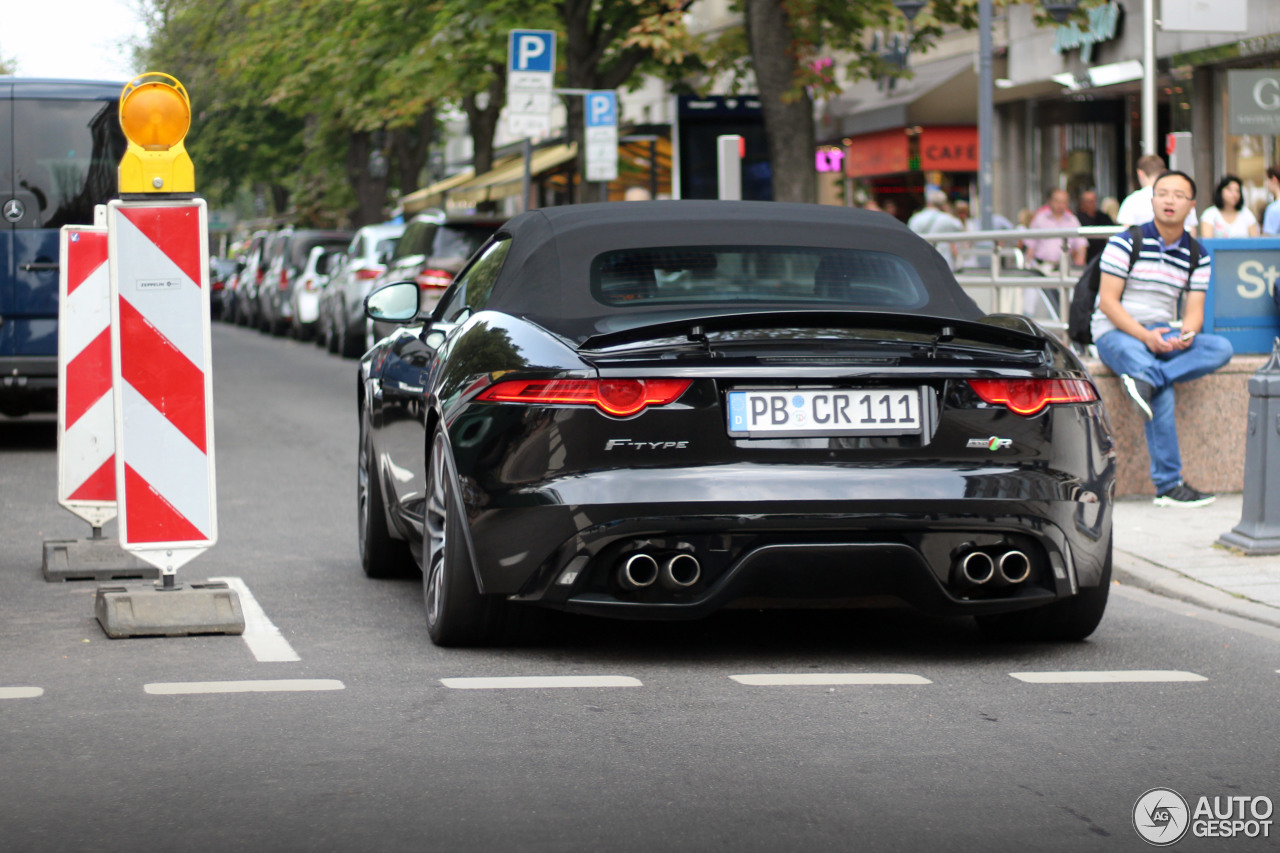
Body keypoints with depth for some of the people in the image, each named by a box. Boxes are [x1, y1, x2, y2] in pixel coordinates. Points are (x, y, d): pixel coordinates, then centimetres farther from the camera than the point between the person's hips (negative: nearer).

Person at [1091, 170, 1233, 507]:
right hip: (1116, 332, -5)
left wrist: (1186, 335, -21)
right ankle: (1168, 485, -33)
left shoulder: (1197, 256, 9)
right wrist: (1145, 336, -23)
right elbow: (1107, 301, -10)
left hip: (1162, 335, 5)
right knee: (1163, 392, -33)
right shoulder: (1126, 243, -5)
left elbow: (1194, 310, 4)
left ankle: (1147, 379, -39)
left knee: (1221, 348, -23)